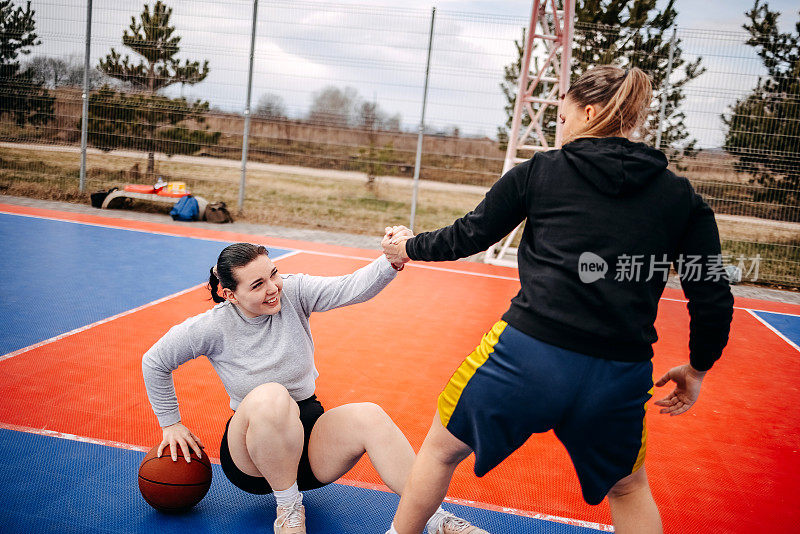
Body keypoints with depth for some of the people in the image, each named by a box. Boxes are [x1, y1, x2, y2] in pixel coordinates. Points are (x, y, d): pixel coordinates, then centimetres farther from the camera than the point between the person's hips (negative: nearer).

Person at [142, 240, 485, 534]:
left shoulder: (292, 293, -10)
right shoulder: (215, 327, -12)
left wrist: (393, 261, -44)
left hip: (309, 434, 2)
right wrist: (171, 424, 5)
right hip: (251, 450, -2)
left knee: (369, 416, -29)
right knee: (271, 397, -37)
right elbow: (155, 362, 2)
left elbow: (352, 288, -25)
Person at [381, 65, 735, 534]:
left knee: (443, 448, 24)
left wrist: (409, 247, 28)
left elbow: (467, 237, 10)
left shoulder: (540, 171, 3)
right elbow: (713, 300, 6)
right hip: (621, 380, 3)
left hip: (526, 356, -2)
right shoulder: (683, 197, 7)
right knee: (628, 487, 32)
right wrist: (697, 369, 22)